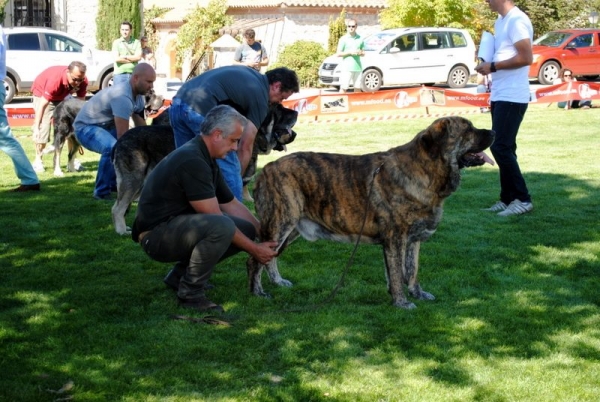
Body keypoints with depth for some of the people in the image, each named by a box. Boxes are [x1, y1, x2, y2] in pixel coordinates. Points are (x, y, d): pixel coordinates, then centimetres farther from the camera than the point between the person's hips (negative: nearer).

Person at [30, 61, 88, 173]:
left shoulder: (82, 81, -27)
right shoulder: (55, 79, -42)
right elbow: (42, 104, -36)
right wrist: (36, 127, -35)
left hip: (63, 96, 5)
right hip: (42, 93, -5)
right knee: (43, 125, -18)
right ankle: (38, 161, -10)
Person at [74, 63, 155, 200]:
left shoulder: (139, 97, 0)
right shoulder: (122, 97, -31)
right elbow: (122, 136, -32)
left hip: (105, 126, 10)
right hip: (86, 127, -10)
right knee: (112, 148, -36)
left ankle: (114, 183, 16)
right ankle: (102, 192, -19)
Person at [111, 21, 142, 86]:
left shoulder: (136, 42, 8)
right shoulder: (116, 42, 4)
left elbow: (138, 57, -3)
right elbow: (117, 59, -6)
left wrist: (125, 57, -6)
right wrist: (132, 59, -4)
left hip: (133, 74, 1)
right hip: (119, 74, -1)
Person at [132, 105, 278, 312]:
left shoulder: (204, 159, 9)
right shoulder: (192, 162, -22)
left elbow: (232, 204, 16)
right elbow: (215, 218, -21)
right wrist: (254, 249, -14)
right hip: (156, 235, -10)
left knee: (246, 230, 4)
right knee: (221, 226, -33)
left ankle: (181, 273, 13)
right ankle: (190, 292, -14)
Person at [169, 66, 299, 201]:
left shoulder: (249, 75, 27)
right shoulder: (260, 95, 4)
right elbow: (245, 147, 6)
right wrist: (238, 176, 17)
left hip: (177, 103, 9)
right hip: (200, 110, -9)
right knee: (230, 170, 3)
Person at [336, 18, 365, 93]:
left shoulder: (360, 39, 12)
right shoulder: (343, 39, -1)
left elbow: (363, 53, 20)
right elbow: (338, 54, -3)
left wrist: (360, 53, -4)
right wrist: (350, 52, -13)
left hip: (358, 67, 5)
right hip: (347, 68, -5)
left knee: (358, 88, 9)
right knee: (343, 88, -6)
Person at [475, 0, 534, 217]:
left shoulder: (517, 20, -15)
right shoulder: (501, 22, 15)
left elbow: (526, 58, -21)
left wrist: (493, 66, -15)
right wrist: (488, 66, 5)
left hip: (512, 97, -10)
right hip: (500, 96, 10)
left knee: (500, 147, -11)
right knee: (503, 148, 11)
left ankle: (522, 199, -5)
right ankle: (508, 199, 16)